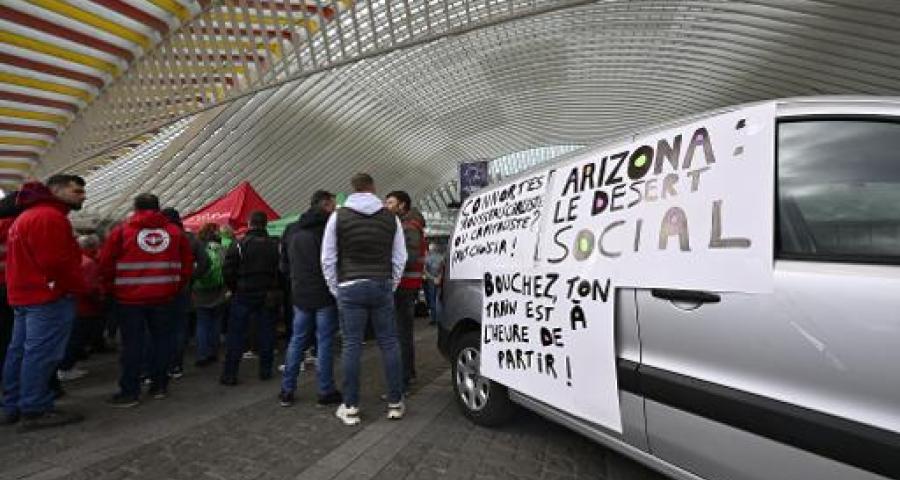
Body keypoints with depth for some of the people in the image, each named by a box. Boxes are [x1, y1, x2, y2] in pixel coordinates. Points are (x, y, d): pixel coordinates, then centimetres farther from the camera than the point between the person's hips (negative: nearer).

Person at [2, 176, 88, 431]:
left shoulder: (27, 216, 20)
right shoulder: (50, 217, -17)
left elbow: (29, 259, 19)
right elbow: (56, 262, -23)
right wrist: (80, 287, -12)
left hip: (25, 294, 11)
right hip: (49, 297, -11)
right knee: (41, 354, -6)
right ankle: (35, 411, -1)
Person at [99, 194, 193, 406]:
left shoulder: (121, 231, -1)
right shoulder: (175, 231, 5)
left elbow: (106, 265, -1)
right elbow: (187, 265, 6)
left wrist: (112, 290, 12)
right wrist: (176, 289, 16)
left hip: (130, 298, -2)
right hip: (164, 298, 2)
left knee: (132, 344, 4)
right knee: (162, 340, 11)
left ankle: (130, 391, 9)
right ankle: (159, 386, 18)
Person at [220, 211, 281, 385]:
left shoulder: (238, 245, -8)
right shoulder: (275, 245, 0)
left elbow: (228, 271, -9)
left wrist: (234, 289, 7)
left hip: (243, 295, -2)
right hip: (268, 297, 2)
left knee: (235, 335, 6)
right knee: (266, 334, 10)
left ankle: (230, 374, 8)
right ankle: (266, 371, 16)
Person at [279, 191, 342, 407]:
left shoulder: (293, 230, 10)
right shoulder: (326, 227, -11)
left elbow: (284, 265, 15)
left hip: (300, 294, 6)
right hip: (324, 294, -6)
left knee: (297, 340, 13)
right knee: (324, 341, 2)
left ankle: (287, 390, 19)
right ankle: (326, 391, 10)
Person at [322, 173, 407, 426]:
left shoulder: (338, 217, 1)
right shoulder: (391, 218, 6)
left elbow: (328, 259, 2)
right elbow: (399, 258, 7)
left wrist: (336, 290, 11)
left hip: (350, 288, -1)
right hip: (382, 287, 2)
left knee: (352, 346, 4)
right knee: (389, 343, 8)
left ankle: (350, 407, 11)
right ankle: (396, 403, 15)